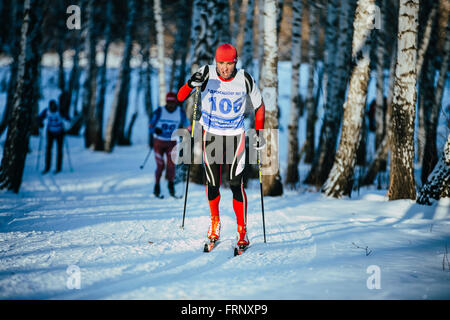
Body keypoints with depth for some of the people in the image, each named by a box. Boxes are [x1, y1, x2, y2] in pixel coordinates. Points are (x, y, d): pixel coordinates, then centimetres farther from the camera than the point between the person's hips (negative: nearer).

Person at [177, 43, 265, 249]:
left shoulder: (245, 79, -11)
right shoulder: (207, 74, -14)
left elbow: (259, 105, 5)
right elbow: (180, 97, -18)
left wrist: (258, 132, 0)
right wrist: (192, 84, -38)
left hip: (235, 136, 0)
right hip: (210, 134, 0)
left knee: (236, 184, -8)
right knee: (212, 183, -1)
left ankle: (242, 231, 4)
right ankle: (214, 222, 26)